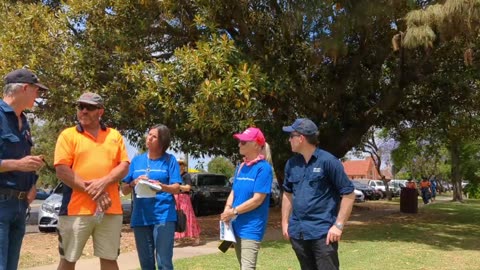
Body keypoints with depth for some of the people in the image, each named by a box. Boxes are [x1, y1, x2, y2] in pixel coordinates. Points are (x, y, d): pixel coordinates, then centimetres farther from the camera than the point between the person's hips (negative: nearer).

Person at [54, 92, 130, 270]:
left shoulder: (114, 135, 12)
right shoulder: (68, 135, 4)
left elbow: (124, 166, 5)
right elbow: (62, 170, -6)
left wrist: (103, 182, -14)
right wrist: (91, 190, -13)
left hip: (110, 209, 2)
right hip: (76, 208, -2)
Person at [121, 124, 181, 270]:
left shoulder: (169, 159, 1)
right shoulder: (137, 160, 10)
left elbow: (176, 188, -5)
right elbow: (124, 190, 10)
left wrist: (161, 186, -25)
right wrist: (134, 183, -11)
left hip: (163, 216, -4)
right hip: (140, 217, 4)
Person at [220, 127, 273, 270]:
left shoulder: (263, 168, -14)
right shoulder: (240, 167, 10)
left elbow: (257, 199, -19)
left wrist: (234, 211, -16)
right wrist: (227, 209, -5)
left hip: (251, 228, -8)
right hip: (237, 226, 8)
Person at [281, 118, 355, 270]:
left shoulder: (328, 161, -10)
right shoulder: (291, 164, 7)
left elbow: (348, 194, -9)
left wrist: (339, 225, -13)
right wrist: (285, 222, 13)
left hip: (323, 232, -6)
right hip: (297, 232, 6)